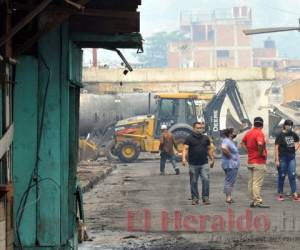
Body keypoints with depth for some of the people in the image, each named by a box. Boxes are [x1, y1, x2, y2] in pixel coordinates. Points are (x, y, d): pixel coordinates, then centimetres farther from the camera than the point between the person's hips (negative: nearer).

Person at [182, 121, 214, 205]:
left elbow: (209, 149, 19)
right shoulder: (189, 138, -1)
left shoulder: (206, 138, 11)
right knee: (193, 182, 4)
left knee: (206, 180, -9)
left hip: (204, 164, 2)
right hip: (193, 164, -2)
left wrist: (212, 159, 20)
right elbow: (185, 149, -9)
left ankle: (205, 198, -2)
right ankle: (195, 198, 13)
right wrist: (184, 158, -24)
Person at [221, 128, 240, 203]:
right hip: (230, 165, -11)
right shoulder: (226, 141, -17)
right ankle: (228, 197, -6)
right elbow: (224, 148, -37)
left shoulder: (230, 141, 16)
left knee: (231, 181, 13)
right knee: (229, 181, -8)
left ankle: (229, 197, 18)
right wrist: (229, 155, -25)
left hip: (233, 165, 11)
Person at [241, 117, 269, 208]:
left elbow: (242, 143, 23)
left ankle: (253, 201, 16)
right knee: (257, 182, -8)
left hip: (250, 161, 8)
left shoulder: (249, 133, 9)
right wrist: (261, 153, -20)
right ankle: (258, 202, -10)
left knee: (251, 182, 11)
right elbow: (260, 144, -35)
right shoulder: (259, 133, -16)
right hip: (259, 162, -8)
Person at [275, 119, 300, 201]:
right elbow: (276, 148, -12)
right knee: (282, 176, 4)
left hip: (291, 157, 4)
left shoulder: (293, 134, 6)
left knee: (292, 175, 0)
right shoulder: (280, 135, -9)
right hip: (282, 158, -4)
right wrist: (277, 160, -15)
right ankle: (280, 194, 13)